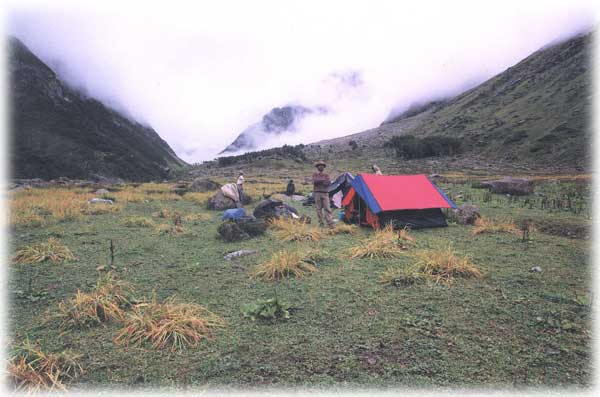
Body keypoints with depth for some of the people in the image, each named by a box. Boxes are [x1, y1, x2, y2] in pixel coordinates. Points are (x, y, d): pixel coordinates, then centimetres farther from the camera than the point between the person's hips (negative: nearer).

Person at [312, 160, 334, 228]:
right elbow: (314, 181, -10)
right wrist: (323, 180, -9)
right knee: (319, 209, 1)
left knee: (327, 208, -8)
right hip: (317, 193, 0)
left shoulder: (326, 175, 13)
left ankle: (330, 223, -11)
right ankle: (320, 223, 8)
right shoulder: (315, 174, 11)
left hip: (325, 194, 0)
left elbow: (328, 183, -4)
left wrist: (319, 181, -13)